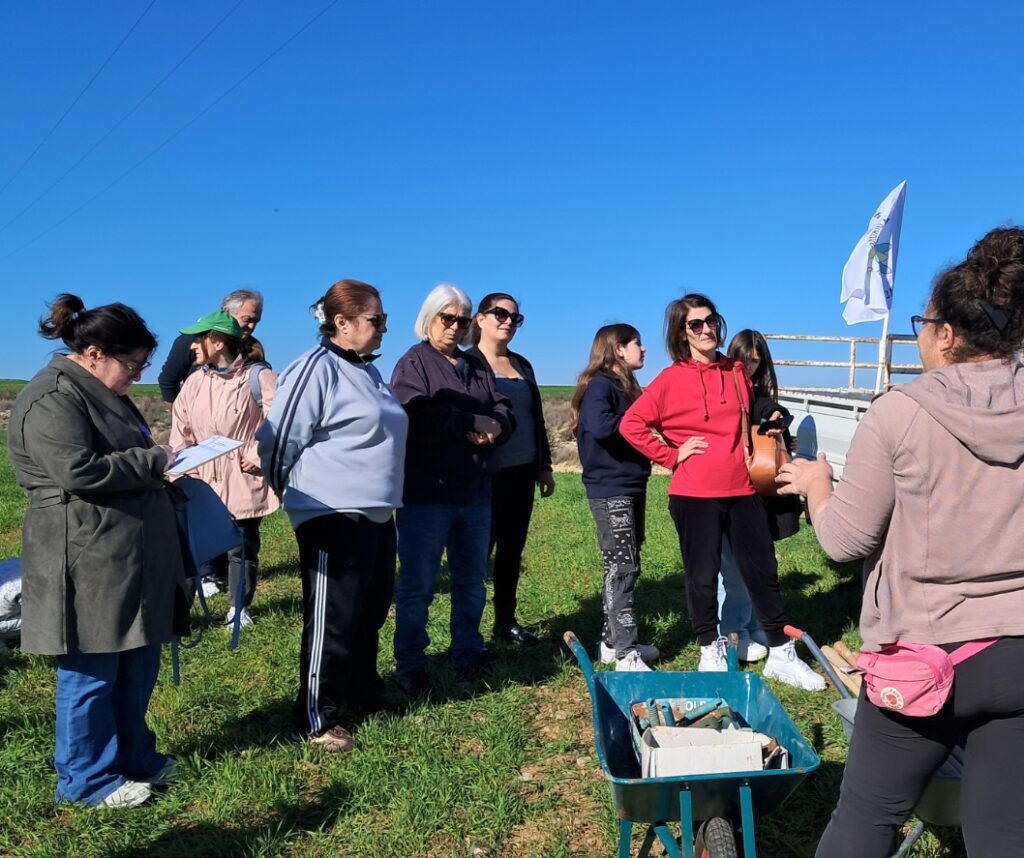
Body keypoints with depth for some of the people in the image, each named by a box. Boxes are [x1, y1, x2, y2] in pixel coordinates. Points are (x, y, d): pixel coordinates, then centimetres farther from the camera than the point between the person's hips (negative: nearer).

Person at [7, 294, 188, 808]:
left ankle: (134, 757, 33)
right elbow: (77, 472, -24)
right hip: (86, 560, -10)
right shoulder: (52, 399, -15)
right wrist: (155, 461, -16)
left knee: (137, 666, 17)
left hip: (131, 557, 10)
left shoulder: (102, 394, 17)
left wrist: (161, 461, 10)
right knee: (91, 674, 4)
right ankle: (86, 780, 20)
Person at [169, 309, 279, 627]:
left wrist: (259, 456, -12)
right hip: (203, 481, 4)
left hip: (243, 480, -4)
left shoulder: (258, 376, -9)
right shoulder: (195, 380, 8)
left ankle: (239, 608, 22)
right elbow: (181, 426, 15)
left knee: (242, 547, 6)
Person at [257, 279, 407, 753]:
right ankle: (319, 720, 13)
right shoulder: (316, 369, -15)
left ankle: (363, 695, 35)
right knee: (332, 622, 0)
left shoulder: (367, 371, 14)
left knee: (370, 613, 18)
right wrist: (300, 495, 0)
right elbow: (278, 440, -14)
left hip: (376, 514, 9)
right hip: (334, 518, -9)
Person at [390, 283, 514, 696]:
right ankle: (409, 665, 13)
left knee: (472, 581, 16)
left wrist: (494, 427, -14)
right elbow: (417, 417, -21)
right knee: (417, 585, 2)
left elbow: (504, 411, 10)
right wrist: (475, 424, -16)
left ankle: (468, 652, 31)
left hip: (476, 492, 7)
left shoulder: (477, 367, 16)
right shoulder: (413, 363, -4)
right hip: (426, 493, -6)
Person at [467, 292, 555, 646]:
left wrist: (544, 466, 17)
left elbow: (536, 418, 19)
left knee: (512, 550, 12)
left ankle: (506, 622, 24)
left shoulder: (522, 365, 16)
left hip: (522, 472, 7)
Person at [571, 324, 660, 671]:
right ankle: (625, 654, -2)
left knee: (623, 567, 13)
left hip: (631, 487, 9)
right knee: (622, 568, -7)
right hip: (610, 490, -9)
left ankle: (613, 641, 23)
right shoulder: (600, 385, -12)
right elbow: (600, 426, -29)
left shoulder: (624, 386, 17)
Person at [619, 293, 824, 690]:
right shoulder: (672, 379, -6)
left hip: (742, 490, 4)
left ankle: (781, 655, 22)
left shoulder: (737, 372, 9)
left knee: (763, 571, 9)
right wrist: (671, 455, -10)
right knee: (703, 576, 7)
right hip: (694, 495, -4)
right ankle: (711, 653, 24)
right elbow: (631, 424, -10)